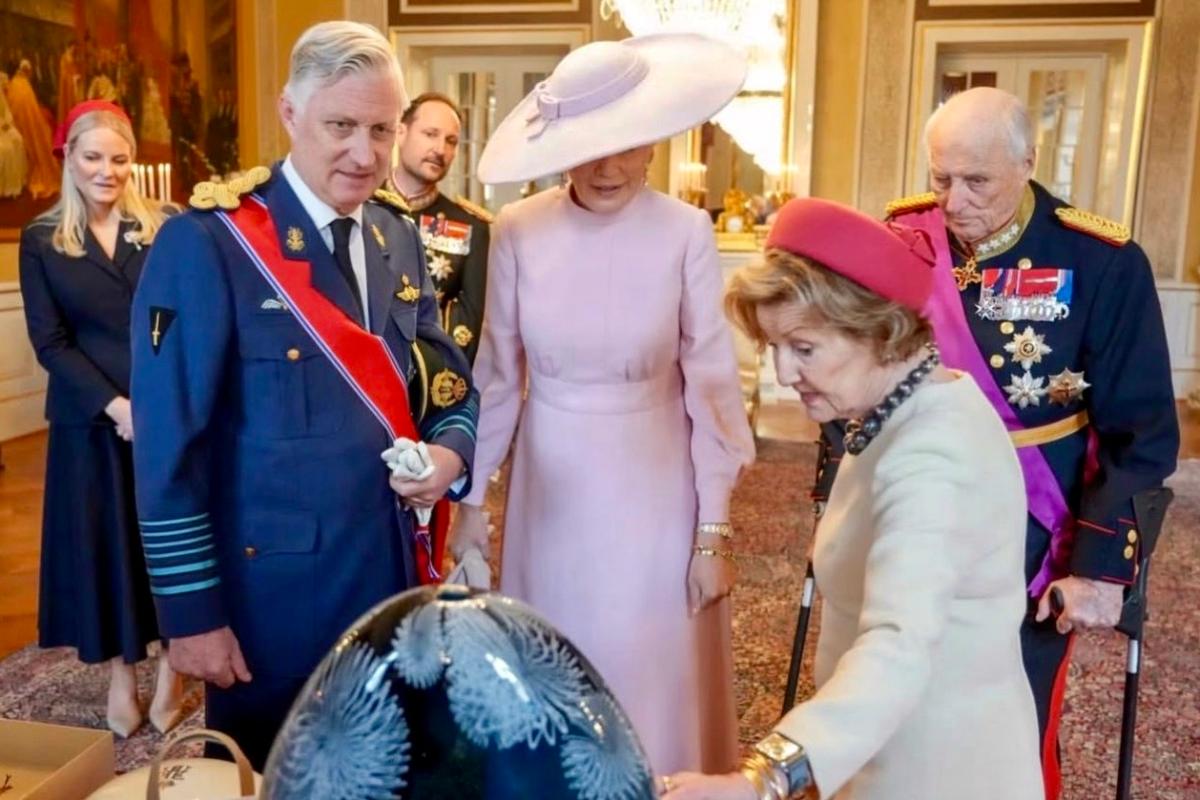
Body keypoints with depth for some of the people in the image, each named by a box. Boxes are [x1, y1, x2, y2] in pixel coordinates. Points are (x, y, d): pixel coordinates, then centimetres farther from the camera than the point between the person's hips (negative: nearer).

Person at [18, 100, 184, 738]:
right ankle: (120, 674, 26)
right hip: (91, 419, 0)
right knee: (104, 540, 9)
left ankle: (172, 666, 25)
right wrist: (114, 405, -15)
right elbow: (49, 342, -4)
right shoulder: (41, 240, 1)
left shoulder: (162, 229, 1)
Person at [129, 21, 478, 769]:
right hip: (271, 585, -5)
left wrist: (451, 450, -13)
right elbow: (169, 444, -14)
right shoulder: (207, 243, -15)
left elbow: (445, 378, 10)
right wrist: (189, 610, -13)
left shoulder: (400, 239, 4)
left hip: (393, 571, 6)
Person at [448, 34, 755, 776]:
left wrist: (714, 528, -7)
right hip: (553, 487, 2)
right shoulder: (518, 231, -7)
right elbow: (498, 376, 2)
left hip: (652, 489, -2)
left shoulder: (685, 233, -12)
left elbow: (712, 385, -9)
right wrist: (472, 498, 6)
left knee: (652, 678, 10)